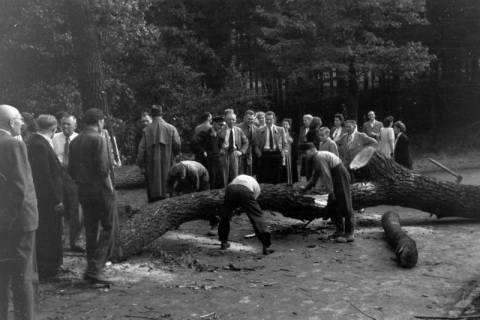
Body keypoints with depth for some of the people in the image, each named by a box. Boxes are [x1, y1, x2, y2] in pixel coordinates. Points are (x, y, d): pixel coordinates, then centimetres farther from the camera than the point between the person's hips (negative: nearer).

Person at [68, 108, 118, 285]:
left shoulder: (75, 141, 11)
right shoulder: (98, 139, -13)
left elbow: (71, 169, 11)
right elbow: (103, 168, -20)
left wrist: (81, 182, 17)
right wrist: (109, 187, -9)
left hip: (83, 190, 8)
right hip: (100, 189, -7)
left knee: (90, 229, 13)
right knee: (108, 228, 0)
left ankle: (92, 270, 19)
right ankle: (96, 268, -7)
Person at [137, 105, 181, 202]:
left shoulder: (147, 129, -2)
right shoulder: (170, 128, -2)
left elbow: (142, 148, -3)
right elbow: (177, 145, -4)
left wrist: (141, 164, 3)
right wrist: (174, 156, 16)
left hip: (151, 164, 0)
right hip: (167, 164, 0)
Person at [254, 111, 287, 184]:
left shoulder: (280, 130, 11)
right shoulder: (260, 131, 10)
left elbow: (284, 143, 12)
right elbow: (257, 145, 10)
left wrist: (283, 152, -4)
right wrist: (259, 153, -6)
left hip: (277, 154, 1)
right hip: (265, 154, 0)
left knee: (276, 177, 1)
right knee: (264, 177, -6)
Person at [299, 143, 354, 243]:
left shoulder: (319, 157, -17)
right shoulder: (316, 159, 15)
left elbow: (326, 176, -20)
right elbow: (315, 176, 26)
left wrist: (331, 192, -19)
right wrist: (306, 188, 28)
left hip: (340, 178, -10)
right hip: (336, 179, 10)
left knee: (344, 206, -9)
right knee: (332, 206, 13)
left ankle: (349, 234, -7)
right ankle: (340, 230, 21)